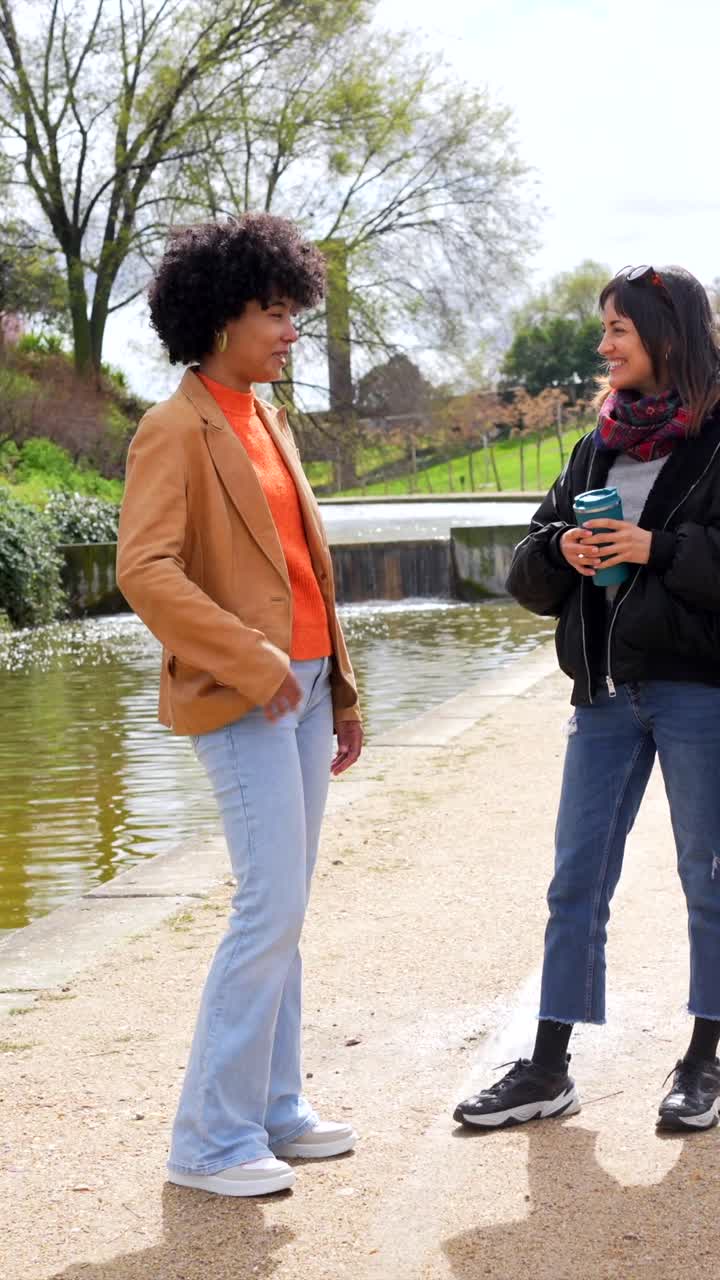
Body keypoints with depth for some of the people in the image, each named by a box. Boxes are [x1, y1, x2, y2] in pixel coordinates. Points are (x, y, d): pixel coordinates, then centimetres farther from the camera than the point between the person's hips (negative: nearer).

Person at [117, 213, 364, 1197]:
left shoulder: (270, 424, 17)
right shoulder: (178, 430, -9)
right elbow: (144, 571, -19)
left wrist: (342, 692, 19)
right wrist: (253, 664, -20)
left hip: (304, 685, 8)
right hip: (241, 697, -8)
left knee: (283, 910, 11)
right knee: (273, 907, -11)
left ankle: (273, 1109, 20)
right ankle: (210, 1140, -3)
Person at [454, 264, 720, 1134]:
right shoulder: (600, 445, 13)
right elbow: (528, 579, 13)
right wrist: (560, 549, -7)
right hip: (606, 693, 6)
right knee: (576, 882, 7)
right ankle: (547, 1070, 13)